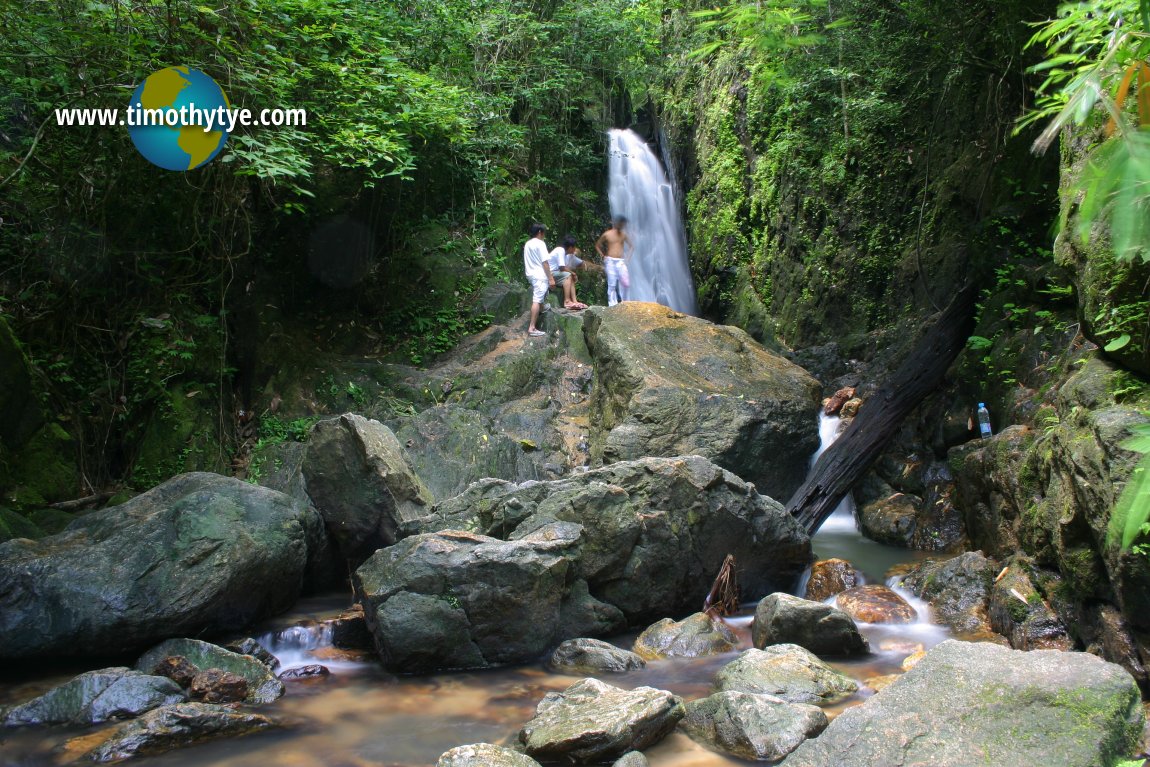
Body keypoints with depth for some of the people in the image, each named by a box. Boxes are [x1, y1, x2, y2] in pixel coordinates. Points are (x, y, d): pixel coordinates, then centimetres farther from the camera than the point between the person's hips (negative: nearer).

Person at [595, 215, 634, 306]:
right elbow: (597, 245, 9)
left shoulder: (623, 235, 7)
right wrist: (603, 256, 1)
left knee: (626, 283, -8)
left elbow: (632, 246, 18)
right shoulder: (607, 234, -1)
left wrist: (627, 257, 7)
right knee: (612, 284, -4)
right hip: (610, 261, -3)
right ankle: (612, 305, 0)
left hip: (621, 261, 3)